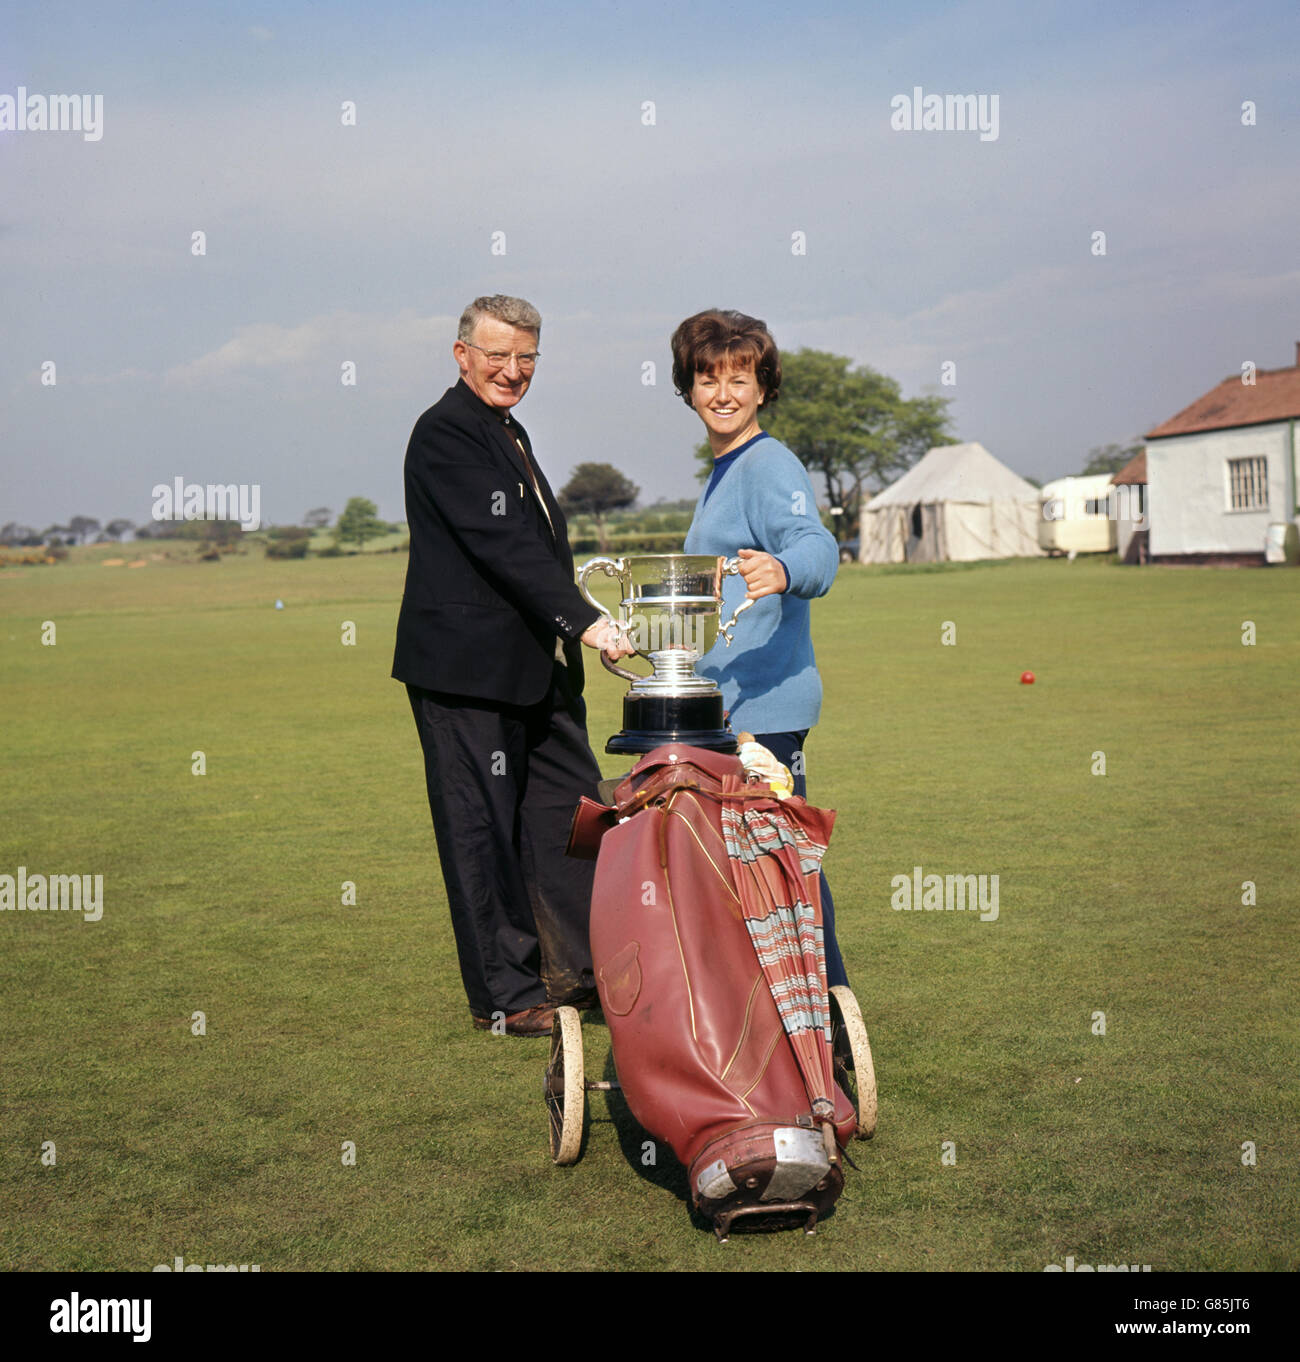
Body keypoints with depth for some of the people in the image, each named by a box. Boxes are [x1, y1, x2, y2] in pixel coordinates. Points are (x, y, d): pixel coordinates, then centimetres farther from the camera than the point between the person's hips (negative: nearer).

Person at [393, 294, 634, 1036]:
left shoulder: (509, 431, 18)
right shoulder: (445, 433, -13)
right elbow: (503, 544, -23)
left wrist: (572, 632, 18)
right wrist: (584, 620, -28)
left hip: (534, 667, 10)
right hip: (468, 669, -9)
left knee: (569, 811, 12)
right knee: (486, 829, 0)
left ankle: (579, 969, 24)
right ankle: (504, 995, 10)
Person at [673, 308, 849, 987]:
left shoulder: (771, 465, -10)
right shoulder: (723, 472, 20)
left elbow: (815, 543, -28)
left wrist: (782, 570, -49)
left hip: (764, 702, -10)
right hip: (721, 703, 10)